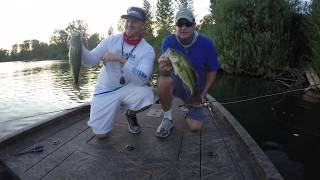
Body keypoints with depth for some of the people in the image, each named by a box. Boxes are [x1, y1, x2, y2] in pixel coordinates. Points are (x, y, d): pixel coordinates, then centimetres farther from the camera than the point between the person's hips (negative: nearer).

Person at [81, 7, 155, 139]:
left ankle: (130, 115, 3)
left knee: (147, 95, -33)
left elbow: (142, 79, -25)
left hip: (127, 88, -1)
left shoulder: (147, 50, -11)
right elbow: (90, 61, -5)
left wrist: (120, 59, -32)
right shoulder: (111, 40, -4)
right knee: (100, 134, -7)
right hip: (104, 91, 1)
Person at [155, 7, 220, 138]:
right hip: (176, 83, -1)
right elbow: (165, 71, -29)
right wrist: (163, 69, -53)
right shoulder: (168, 41, -17)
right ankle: (167, 118, -12)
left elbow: (212, 71, -2)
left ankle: (190, 109, 30)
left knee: (195, 127, -8)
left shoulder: (206, 44, -14)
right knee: (164, 81, -38)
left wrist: (203, 94, -8)